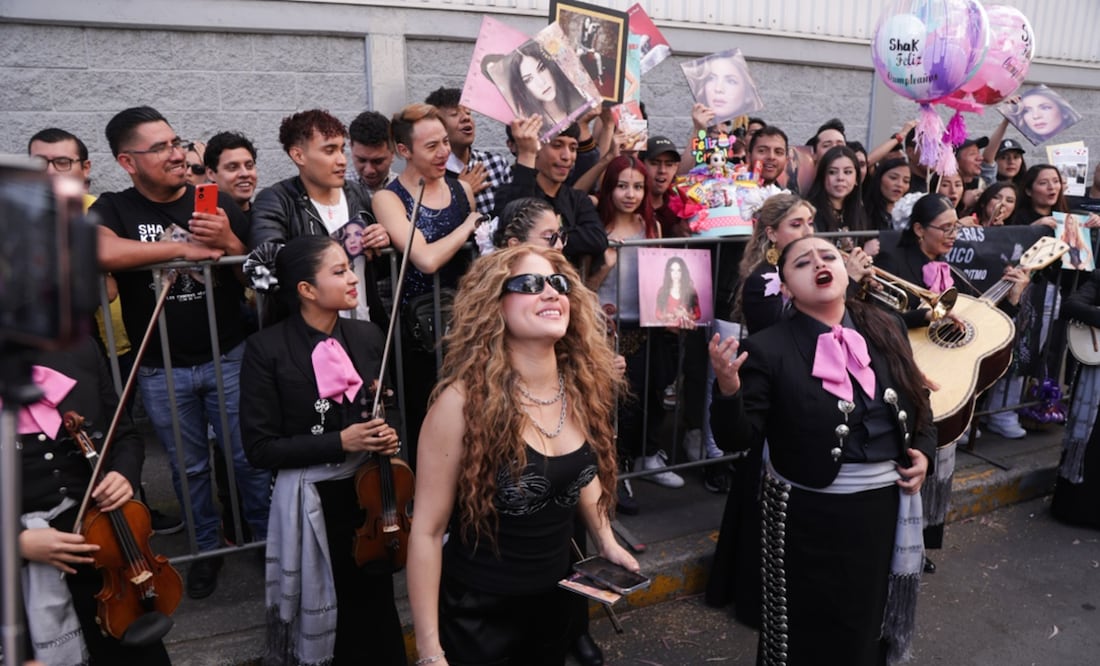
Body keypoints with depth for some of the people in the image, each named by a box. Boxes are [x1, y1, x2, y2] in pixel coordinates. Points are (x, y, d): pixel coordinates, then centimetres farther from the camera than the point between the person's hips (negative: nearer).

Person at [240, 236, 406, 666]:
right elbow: (260, 448, -14)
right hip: (312, 505, -3)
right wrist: (341, 442, -21)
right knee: (325, 615, 16)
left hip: (369, 492, 4)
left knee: (376, 608, 19)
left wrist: (385, 436, -9)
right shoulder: (267, 349, -14)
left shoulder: (368, 337, -2)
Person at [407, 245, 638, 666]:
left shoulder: (581, 388, -7)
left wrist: (605, 541, 7)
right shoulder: (463, 400, -23)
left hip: (556, 599, 6)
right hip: (479, 612, -5)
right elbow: (427, 530, -18)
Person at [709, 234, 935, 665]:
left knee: (868, 620, 26)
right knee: (809, 630, 12)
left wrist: (924, 450, 0)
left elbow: (918, 399, 15)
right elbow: (737, 438, -19)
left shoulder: (886, 329, 0)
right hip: (810, 513, -5)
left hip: (885, 502, 5)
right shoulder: (768, 350, -15)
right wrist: (728, 389, -37)